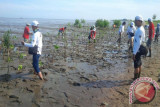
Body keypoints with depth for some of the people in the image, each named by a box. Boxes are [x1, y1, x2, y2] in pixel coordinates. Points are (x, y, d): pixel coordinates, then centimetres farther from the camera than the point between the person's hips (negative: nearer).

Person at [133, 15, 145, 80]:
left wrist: (134, 53, -24)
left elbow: (138, 43, -26)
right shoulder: (141, 29, 10)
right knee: (139, 65, 18)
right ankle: (138, 77, 31)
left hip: (137, 50, -10)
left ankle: (135, 79, 8)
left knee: (136, 66, -1)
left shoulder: (139, 30, -22)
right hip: (139, 50, 10)